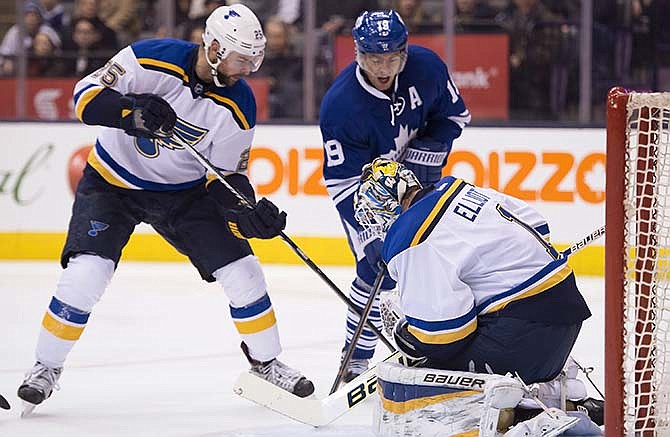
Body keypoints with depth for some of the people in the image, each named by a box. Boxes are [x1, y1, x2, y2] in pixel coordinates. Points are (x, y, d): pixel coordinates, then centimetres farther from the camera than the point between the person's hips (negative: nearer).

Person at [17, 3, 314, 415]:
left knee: (241, 270, -5)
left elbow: (228, 177, -6)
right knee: (86, 272, -19)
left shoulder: (239, 107, -14)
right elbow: (86, 95, -22)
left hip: (186, 191, 3)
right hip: (113, 181, -3)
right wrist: (130, 110, -41)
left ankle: (266, 363, 15)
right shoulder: (152, 59, -24)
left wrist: (251, 212, -25)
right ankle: (46, 368, -2)